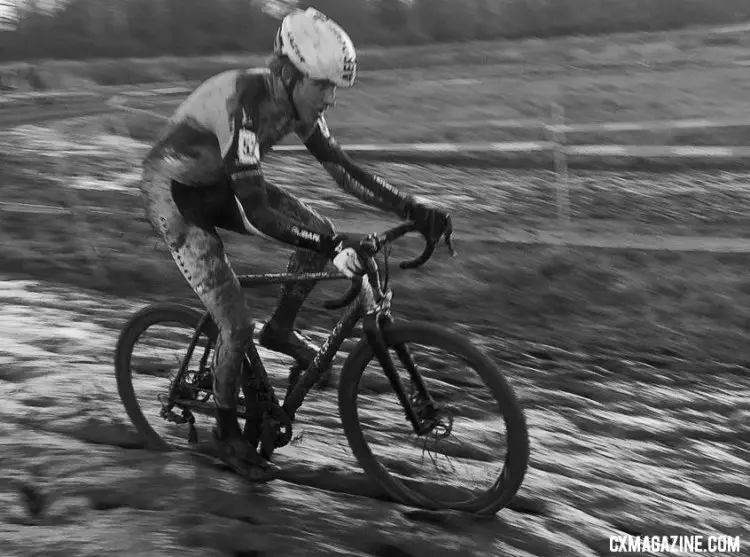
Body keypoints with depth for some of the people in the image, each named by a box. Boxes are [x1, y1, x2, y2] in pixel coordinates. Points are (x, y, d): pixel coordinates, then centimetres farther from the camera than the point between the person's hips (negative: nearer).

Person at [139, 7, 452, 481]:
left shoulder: (297, 101, -13)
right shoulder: (244, 103, -36)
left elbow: (340, 167, -7)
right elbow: (256, 211, -41)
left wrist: (413, 209, -16)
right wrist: (334, 246, -49)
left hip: (219, 183, 7)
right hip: (174, 193, -7)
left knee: (320, 232, -7)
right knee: (238, 325, -12)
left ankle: (281, 332, 15)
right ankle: (227, 432, 12)